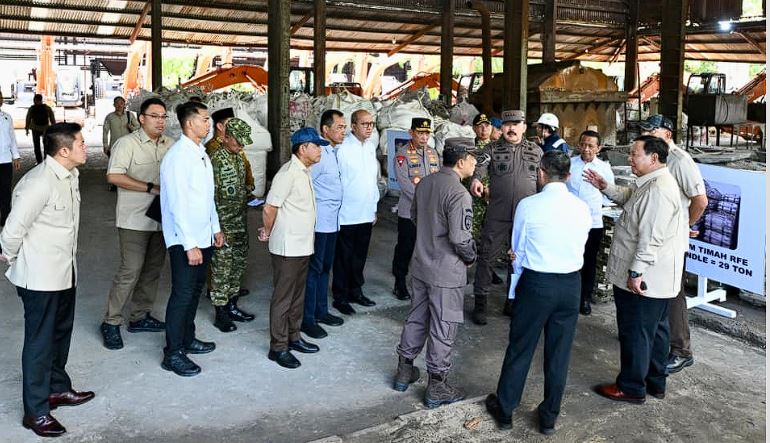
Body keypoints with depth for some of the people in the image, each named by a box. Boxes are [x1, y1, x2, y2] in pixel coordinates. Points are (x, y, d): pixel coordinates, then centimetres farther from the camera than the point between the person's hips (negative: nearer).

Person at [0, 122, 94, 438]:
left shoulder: (70, 175, 2)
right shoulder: (39, 183, -26)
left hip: (64, 271, 8)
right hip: (40, 277, -8)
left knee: (60, 334, 21)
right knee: (39, 341, 4)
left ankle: (57, 388, 40)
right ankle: (35, 411, 18)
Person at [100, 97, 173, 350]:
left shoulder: (169, 145, 8)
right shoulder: (127, 143, -8)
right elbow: (114, 177, -18)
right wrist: (152, 188, -20)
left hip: (161, 218, 6)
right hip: (134, 219, -6)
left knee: (153, 269, 12)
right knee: (130, 270, -7)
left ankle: (140, 317, 26)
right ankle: (111, 323, 7)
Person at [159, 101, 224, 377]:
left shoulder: (201, 153, 10)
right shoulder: (178, 156, -17)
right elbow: (178, 204, -21)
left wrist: (215, 228, 18)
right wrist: (190, 245, -22)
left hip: (203, 237, 9)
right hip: (184, 240, -9)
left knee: (195, 290, 17)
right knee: (183, 294, -3)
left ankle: (187, 339, 32)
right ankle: (172, 354, 9)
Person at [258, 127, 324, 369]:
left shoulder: (305, 171, 10)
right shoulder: (288, 173, -19)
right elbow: (269, 208, -19)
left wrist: (269, 232, 15)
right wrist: (268, 233, -3)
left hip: (303, 246, 9)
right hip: (288, 247, -9)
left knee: (298, 295, 18)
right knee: (283, 298, 2)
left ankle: (293, 337, 32)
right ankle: (278, 347, 13)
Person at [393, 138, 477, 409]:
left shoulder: (424, 183, 2)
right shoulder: (459, 194, -22)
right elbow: (460, 238, -24)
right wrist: (471, 257, -5)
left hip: (421, 265, 8)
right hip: (446, 272, -7)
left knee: (416, 318, 20)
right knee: (442, 329, 5)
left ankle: (405, 371, 32)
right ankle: (436, 387, 17)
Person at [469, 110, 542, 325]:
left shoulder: (536, 151, 10)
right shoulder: (492, 149, 3)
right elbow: (481, 165, -13)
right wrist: (476, 179, -35)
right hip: (497, 215, -2)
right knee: (487, 257, 1)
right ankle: (480, 303, 12)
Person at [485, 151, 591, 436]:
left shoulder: (528, 206, -12)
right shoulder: (582, 208, -3)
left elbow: (517, 251, -3)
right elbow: (581, 245, 5)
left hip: (535, 283, -3)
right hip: (571, 284, 3)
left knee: (520, 349, 11)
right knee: (559, 353, 13)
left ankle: (504, 409, 27)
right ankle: (549, 418, 27)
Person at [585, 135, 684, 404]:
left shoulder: (658, 190, -23)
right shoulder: (652, 183, 10)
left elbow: (651, 237, -27)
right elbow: (629, 198, 29)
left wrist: (636, 271, -25)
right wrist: (605, 187, 15)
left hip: (643, 278, -11)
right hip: (656, 278, 11)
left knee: (635, 332, 2)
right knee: (655, 329, 19)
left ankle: (631, 388, 16)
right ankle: (655, 382, 33)